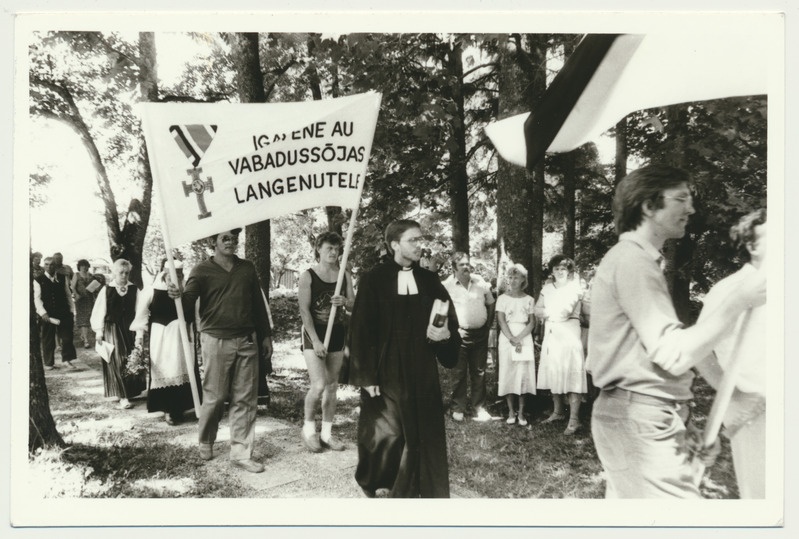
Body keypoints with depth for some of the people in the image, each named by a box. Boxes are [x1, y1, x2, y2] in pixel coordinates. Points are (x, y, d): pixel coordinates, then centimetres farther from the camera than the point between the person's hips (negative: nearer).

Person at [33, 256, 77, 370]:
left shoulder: (62, 279, 8)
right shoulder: (38, 280, 0)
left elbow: (68, 295, 12)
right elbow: (37, 298, -5)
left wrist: (72, 311, 7)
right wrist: (43, 313, -16)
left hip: (63, 313, 2)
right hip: (47, 315, -2)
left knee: (67, 337, -1)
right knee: (48, 339, 7)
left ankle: (66, 359, 13)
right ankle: (49, 363, 19)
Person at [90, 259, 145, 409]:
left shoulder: (134, 290, -1)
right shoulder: (106, 290, -4)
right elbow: (99, 312, 0)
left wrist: (139, 333, -4)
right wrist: (99, 331, -4)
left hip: (129, 329, 2)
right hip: (112, 330, -2)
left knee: (129, 361, 6)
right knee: (116, 361, -3)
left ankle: (127, 392, 21)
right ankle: (122, 396, -3)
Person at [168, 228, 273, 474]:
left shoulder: (247, 268, 11)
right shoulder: (203, 270, -1)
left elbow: (258, 303, 15)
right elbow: (189, 301, -15)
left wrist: (266, 334, 14)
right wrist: (178, 295, -38)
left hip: (247, 341, 4)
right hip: (216, 340, -4)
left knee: (245, 399, 4)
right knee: (214, 397, 2)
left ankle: (241, 453, 12)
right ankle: (205, 443, 27)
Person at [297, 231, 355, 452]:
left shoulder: (345, 275, 5)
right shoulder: (308, 276, -6)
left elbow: (354, 304, 8)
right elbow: (304, 310, -10)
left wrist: (345, 301, -16)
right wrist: (315, 341, -16)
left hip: (337, 333, 4)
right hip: (314, 333, -4)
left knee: (332, 386, 9)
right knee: (318, 385, -13)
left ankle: (327, 433, 20)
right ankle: (309, 426, 11)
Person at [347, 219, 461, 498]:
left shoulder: (430, 281, 7)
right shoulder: (373, 281, -5)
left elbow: (452, 325, 9)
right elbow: (360, 332, -6)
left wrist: (446, 335, -14)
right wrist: (366, 377, -10)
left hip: (421, 374, 4)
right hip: (385, 373, -3)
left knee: (421, 436, 5)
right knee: (386, 435, -4)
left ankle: (407, 492, 22)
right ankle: (370, 481, 26)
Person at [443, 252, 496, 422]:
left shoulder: (480, 283, 5)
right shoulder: (447, 286, -6)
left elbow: (491, 304, 15)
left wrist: (488, 325, 8)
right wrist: (455, 329, -8)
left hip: (480, 334, 3)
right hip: (461, 335, -3)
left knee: (479, 372, 9)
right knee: (460, 374, 2)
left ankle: (479, 408, 19)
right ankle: (458, 409, 13)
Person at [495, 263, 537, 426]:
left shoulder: (529, 300, 7)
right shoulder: (502, 298, 3)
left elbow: (532, 322, 1)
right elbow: (501, 321, -4)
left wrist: (519, 338, -13)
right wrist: (512, 340, -14)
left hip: (524, 337, 1)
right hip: (506, 337, -1)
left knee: (523, 373, -2)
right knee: (508, 372, -1)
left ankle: (521, 411, 5)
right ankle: (511, 411, 6)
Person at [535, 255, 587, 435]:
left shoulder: (574, 288, 0)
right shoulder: (547, 288, 13)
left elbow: (565, 311, -11)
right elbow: (537, 310, 5)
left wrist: (547, 312, -5)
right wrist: (555, 312, -9)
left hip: (569, 334, -5)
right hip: (550, 335, 5)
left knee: (571, 375, -8)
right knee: (553, 374, 9)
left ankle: (574, 419, -8)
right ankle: (558, 412, 22)